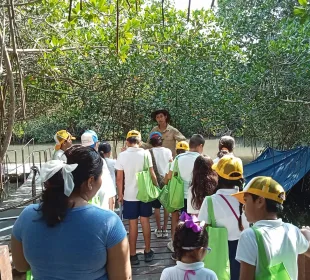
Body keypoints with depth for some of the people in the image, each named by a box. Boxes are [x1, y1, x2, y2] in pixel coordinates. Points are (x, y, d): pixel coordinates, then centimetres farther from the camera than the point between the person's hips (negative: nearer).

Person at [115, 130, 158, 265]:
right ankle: (148, 252, 23)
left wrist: (120, 195, 6)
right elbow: (151, 174, -8)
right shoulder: (145, 153, -7)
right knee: (145, 221, 13)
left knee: (133, 224, 7)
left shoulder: (122, 155, -7)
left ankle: (133, 255, 16)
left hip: (129, 195, -1)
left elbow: (119, 178, -5)